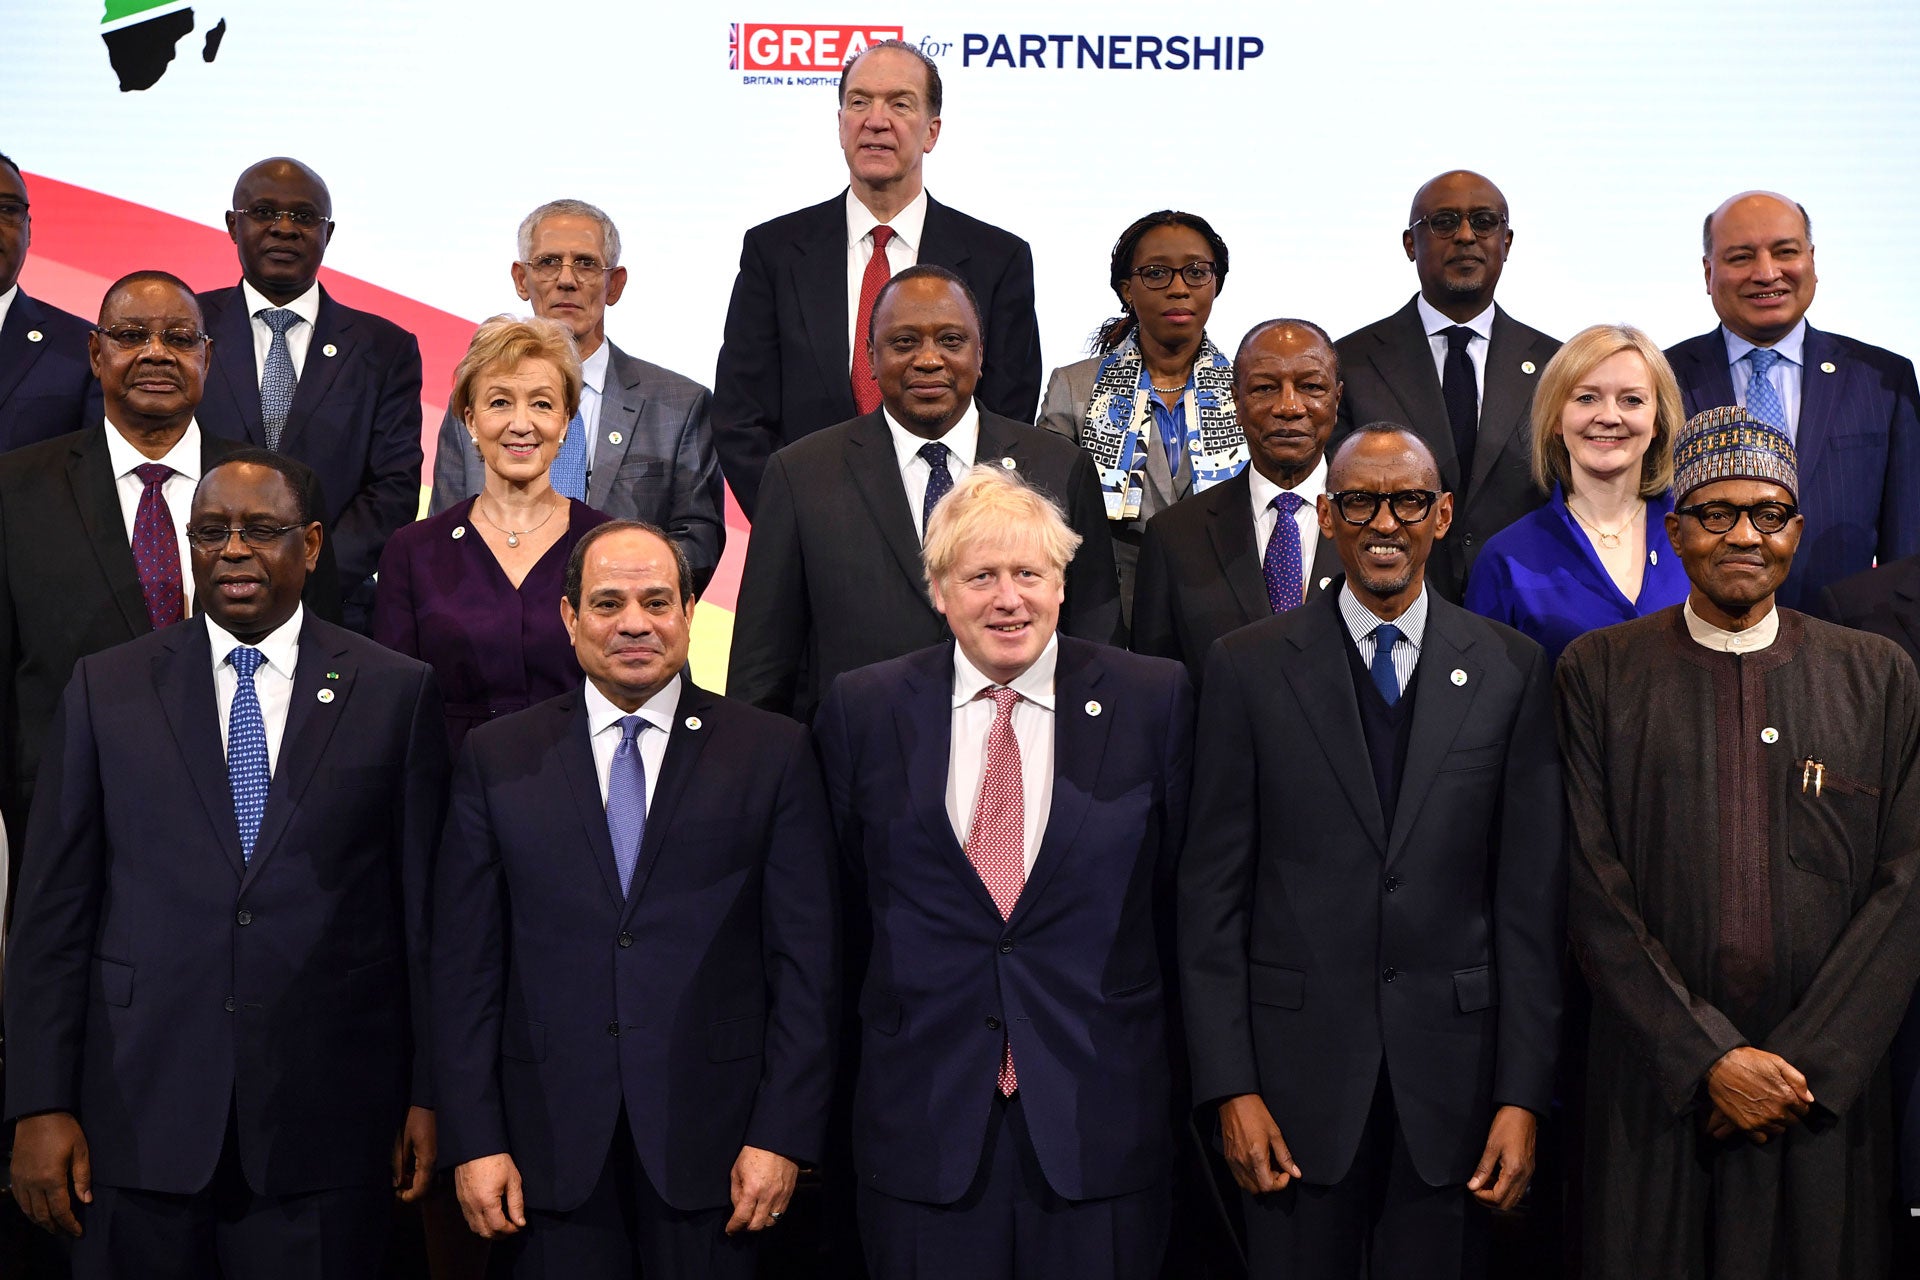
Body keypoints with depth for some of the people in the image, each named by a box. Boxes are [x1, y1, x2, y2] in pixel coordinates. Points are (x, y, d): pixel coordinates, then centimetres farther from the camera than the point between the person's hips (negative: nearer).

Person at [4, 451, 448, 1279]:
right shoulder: (104, 689, 6)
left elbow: (425, 908, 2)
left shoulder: (397, 693, 2)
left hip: (327, 1123, -1)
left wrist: (426, 1094, 1)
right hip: (140, 1118, 1)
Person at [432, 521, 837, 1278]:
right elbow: (465, 961, 4)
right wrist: (474, 1140, -2)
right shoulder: (496, 757, 5)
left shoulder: (773, 753, 1)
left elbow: (806, 956, -1)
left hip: (711, 1134, -1)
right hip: (551, 1141, 1)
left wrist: (783, 1134, -6)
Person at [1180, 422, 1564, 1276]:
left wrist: (1523, 1096, -3)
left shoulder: (1512, 670, 3)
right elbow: (1212, 890, 0)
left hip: (1452, 1062, 1)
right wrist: (1231, 1087, -6)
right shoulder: (1248, 668, 0)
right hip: (1298, 1059, 0)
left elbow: (1531, 895, 1)